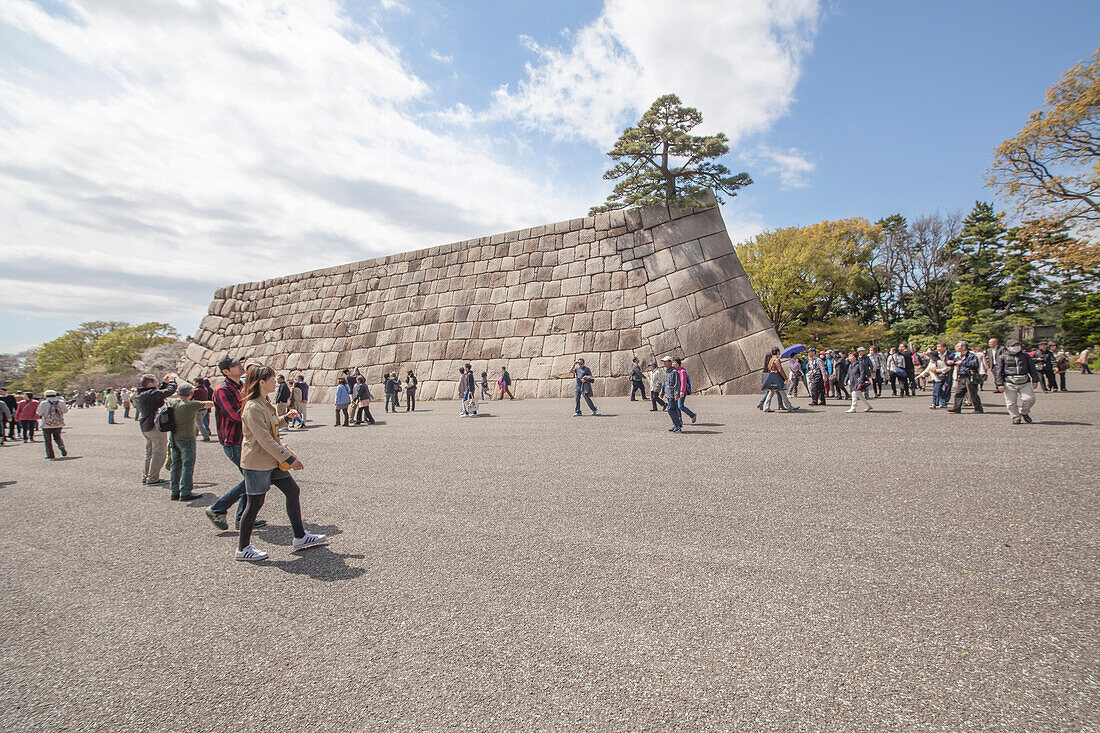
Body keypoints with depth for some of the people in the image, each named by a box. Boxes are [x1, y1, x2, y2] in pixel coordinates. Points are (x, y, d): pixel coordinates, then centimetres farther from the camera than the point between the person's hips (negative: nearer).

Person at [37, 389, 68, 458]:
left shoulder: (44, 403, -11)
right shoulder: (61, 402, -2)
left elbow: (38, 413, -6)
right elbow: (65, 411, 11)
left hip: (47, 425, -3)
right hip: (59, 424, 3)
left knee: (48, 440, 10)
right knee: (58, 437, 21)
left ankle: (50, 455, 15)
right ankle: (62, 446, -7)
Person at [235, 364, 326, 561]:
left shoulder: (265, 403, 11)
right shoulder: (252, 408, -19)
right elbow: (265, 440, -23)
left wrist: (286, 418, 10)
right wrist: (290, 458, -21)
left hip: (272, 461, 10)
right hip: (257, 463, -10)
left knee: (293, 491, 8)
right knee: (255, 503, 1)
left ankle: (300, 537, 16)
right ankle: (243, 549, 18)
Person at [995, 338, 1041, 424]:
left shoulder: (1025, 356, 13)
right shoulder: (1002, 357, 4)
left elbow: (1032, 368, 19)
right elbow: (997, 371, 1)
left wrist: (1035, 380, 13)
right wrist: (1000, 384, -6)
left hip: (1025, 382, 2)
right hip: (1009, 383, -2)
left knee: (1030, 398, -7)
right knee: (1011, 402, -2)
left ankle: (1024, 412, 20)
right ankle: (1015, 418, 14)